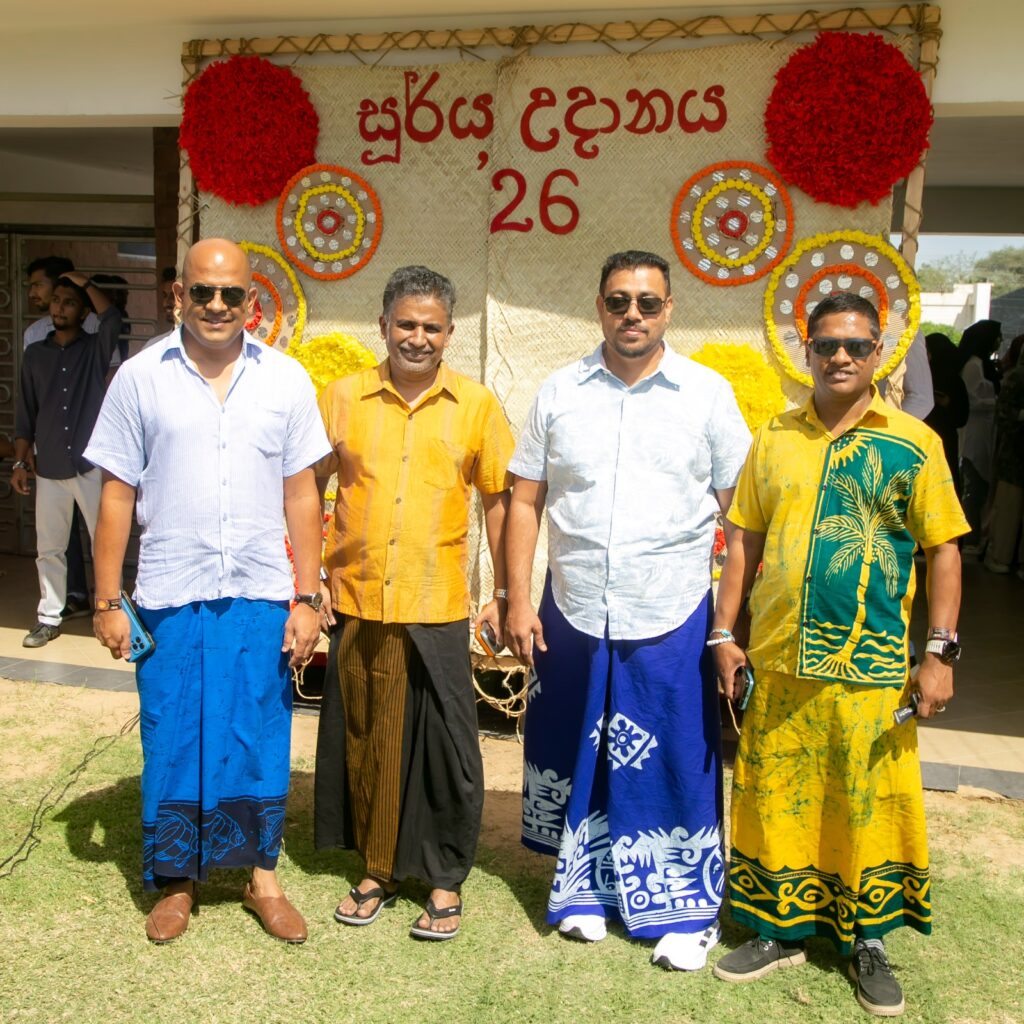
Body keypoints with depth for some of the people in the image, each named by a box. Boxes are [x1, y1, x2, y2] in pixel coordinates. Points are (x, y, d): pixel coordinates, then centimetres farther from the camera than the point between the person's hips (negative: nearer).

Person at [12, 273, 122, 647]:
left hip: (91, 465, -3)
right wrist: (20, 461, 5)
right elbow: (25, 414, 10)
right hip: (49, 469, 3)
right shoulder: (34, 354, 9)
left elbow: (113, 318, -21)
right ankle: (49, 618, 19)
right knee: (49, 547, 9)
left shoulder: (95, 349, 2)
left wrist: (84, 281, -9)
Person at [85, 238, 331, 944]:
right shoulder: (141, 378, -1)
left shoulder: (286, 380, 1)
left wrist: (308, 598, -1)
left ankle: (264, 876, 27)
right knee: (171, 742, 10)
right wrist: (107, 602, -1)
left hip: (261, 596, 1)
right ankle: (177, 880, 29)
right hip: (170, 597, 0)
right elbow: (118, 496, 1)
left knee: (261, 741, 9)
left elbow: (301, 496, 3)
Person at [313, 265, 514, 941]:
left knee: (444, 746, 6)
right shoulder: (345, 397, 3)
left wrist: (504, 594, 3)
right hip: (358, 605, 2)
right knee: (365, 741, 12)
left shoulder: (475, 405, 1)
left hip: (438, 609, -1)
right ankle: (378, 869, 31)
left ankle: (446, 881, 24)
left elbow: (500, 500, 5)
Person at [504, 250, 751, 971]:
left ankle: (688, 909, 26)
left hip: (673, 617, -2)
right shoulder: (560, 393, 4)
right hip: (573, 614, 2)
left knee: (676, 766, 7)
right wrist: (518, 599, -1)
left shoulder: (708, 393, -1)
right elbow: (525, 501, 5)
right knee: (581, 755, 15)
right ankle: (588, 888, 35)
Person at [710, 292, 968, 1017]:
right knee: (776, 799, 11)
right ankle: (783, 931, 30)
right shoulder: (775, 438, 6)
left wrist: (941, 653, -5)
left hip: (872, 669, -2)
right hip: (779, 661, 3)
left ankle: (868, 942, 29)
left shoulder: (913, 444, -1)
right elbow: (745, 541, 9)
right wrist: (725, 634, 6)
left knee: (869, 806, 8)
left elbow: (944, 549, 0)